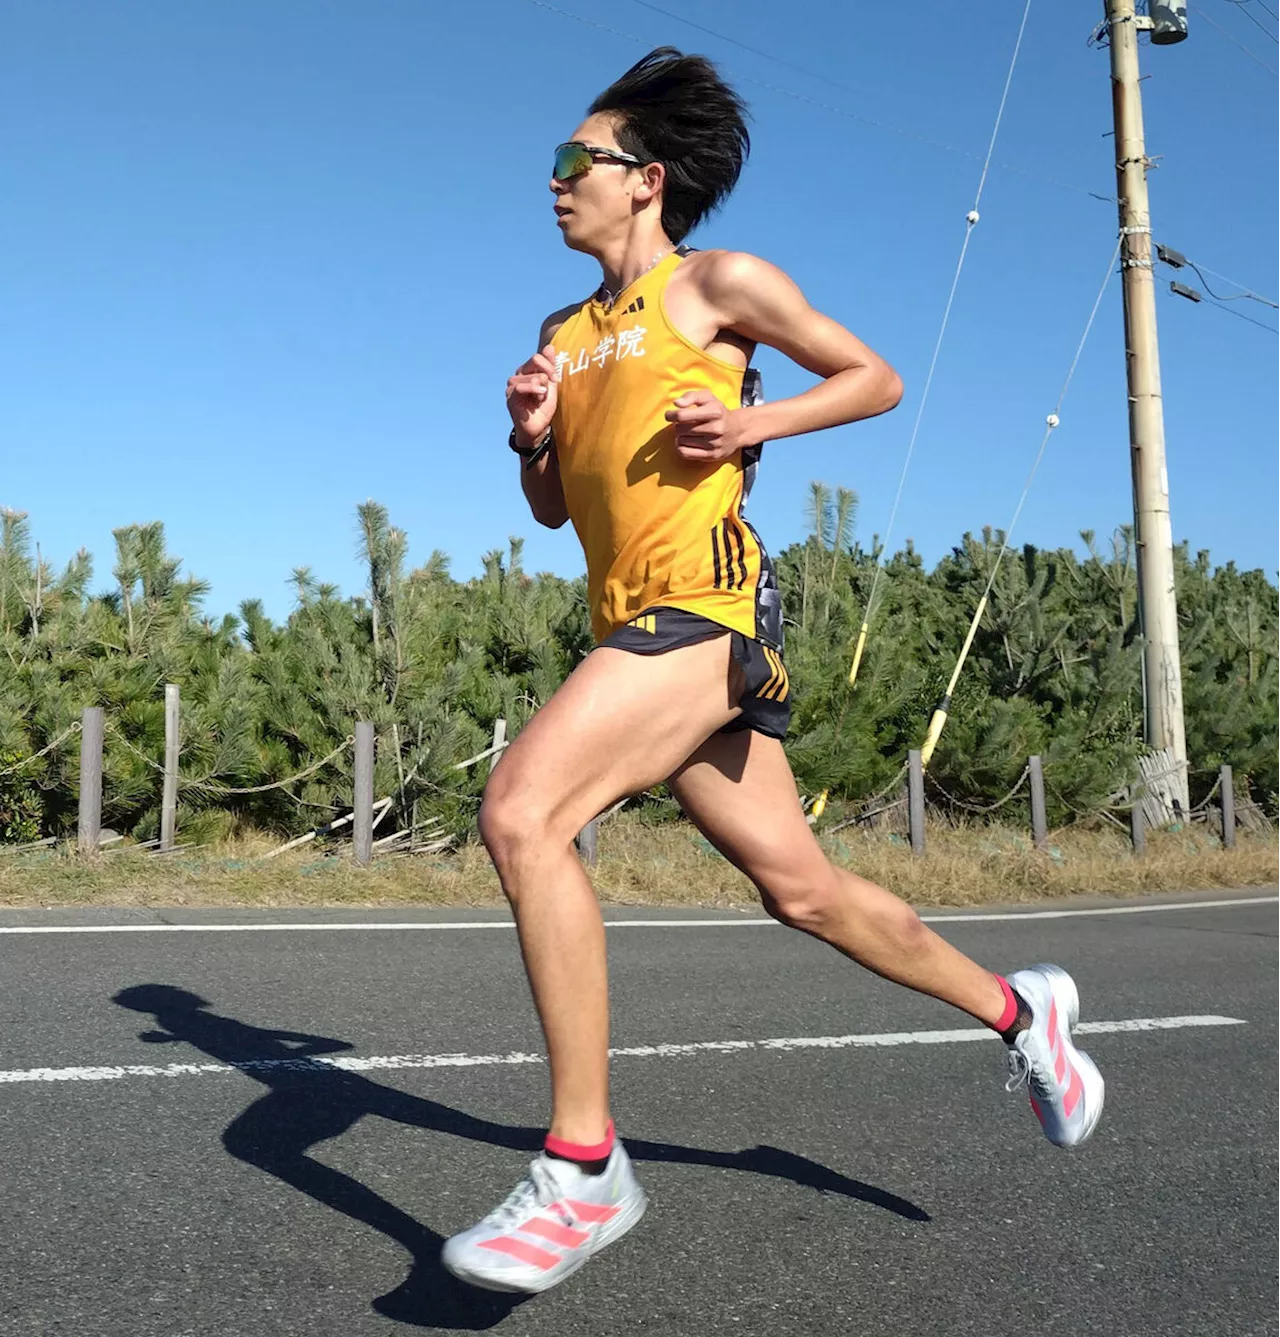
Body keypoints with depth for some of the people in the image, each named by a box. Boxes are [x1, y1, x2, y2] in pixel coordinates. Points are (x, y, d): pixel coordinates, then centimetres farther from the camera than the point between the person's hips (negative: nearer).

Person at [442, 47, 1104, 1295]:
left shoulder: (721, 282, 3)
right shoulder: (565, 332, 22)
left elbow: (876, 378, 8)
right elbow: (552, 508, 26)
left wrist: (756, 420, -8)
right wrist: (532, 435, 5)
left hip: (705, 603, -8)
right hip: (633, 624, 8)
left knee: (520, 811, -25)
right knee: (800, 886, 9)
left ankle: (584, 1167, -18)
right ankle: (1016, 1007, 30)